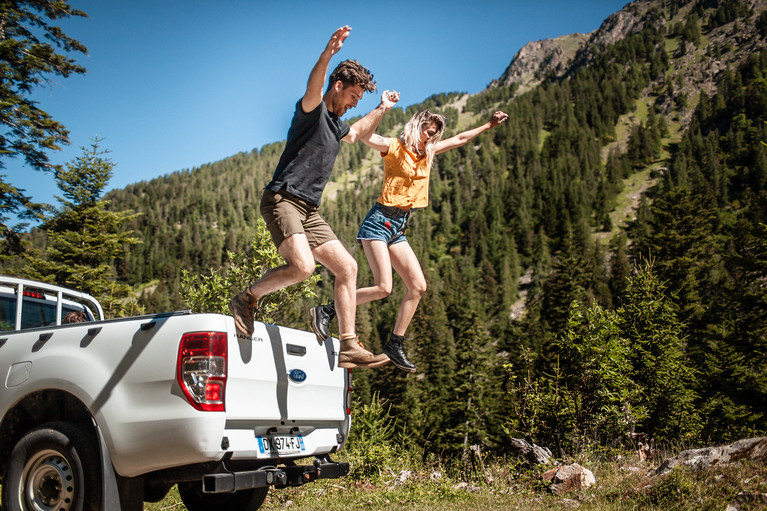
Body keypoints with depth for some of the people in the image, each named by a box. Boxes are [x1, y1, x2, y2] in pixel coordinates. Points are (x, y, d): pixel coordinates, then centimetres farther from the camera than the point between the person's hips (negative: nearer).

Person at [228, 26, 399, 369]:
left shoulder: (336, 124, 23)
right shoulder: (312, 110, -3)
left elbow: (358, 133, 47)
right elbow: (313, 88, -29)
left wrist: (382, 110, 43)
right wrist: (328, 53, -44)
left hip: (309, 210, 9)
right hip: (282, 200, -9)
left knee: (347, 267, 2)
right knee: (303, 266, -29)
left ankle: (349, 347, 5)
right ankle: (246, 300, -4)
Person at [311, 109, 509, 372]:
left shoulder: (427, 153, 17)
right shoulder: (394, 147, -4)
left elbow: (459, 139, 29)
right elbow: (365, 134, -23)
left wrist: (489, 125, 32)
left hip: (399, 227, 8)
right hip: (380, 221, -8)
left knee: (418, 286, 0)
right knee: (383, 288, -17)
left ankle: (395, 345, 8)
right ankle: (326, 310, -2)